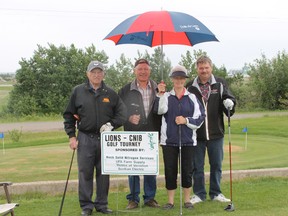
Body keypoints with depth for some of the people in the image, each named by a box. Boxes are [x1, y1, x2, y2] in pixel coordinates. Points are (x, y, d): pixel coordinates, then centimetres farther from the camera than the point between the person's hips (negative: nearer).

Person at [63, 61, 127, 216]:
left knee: (103, 173, 7)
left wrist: (111, 124, -9)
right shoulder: (78, 91, 3)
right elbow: (69, 115, 4)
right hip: (85, 138, -1)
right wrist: (71, 136, -2)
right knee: (85, 173, 1)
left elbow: (121, 113, 7)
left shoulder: (110, 93, 6)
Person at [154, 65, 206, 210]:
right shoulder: (166, 97, 5)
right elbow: (159, 110, -15)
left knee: (187, 171, 5)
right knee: (170, 171, 4)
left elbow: (199, 118, 1)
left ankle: (187, 200, 18)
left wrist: (186, 120, -12)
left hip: (188, 140, 0)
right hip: (169, 140, 0)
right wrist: (160, 94, -24)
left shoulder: (192, 98, 5)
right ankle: (170, 201, 14)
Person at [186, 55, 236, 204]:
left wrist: (230, 102, -24)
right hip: (196, 134, -1)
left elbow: (228, 98, -2)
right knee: (197, 166, 7)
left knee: (216, 165, 10)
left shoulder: (220, 84, 4)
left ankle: (215, 193, 24)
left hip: (216, 133, 1)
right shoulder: (190, 87, 3)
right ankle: (199, 193, 20)